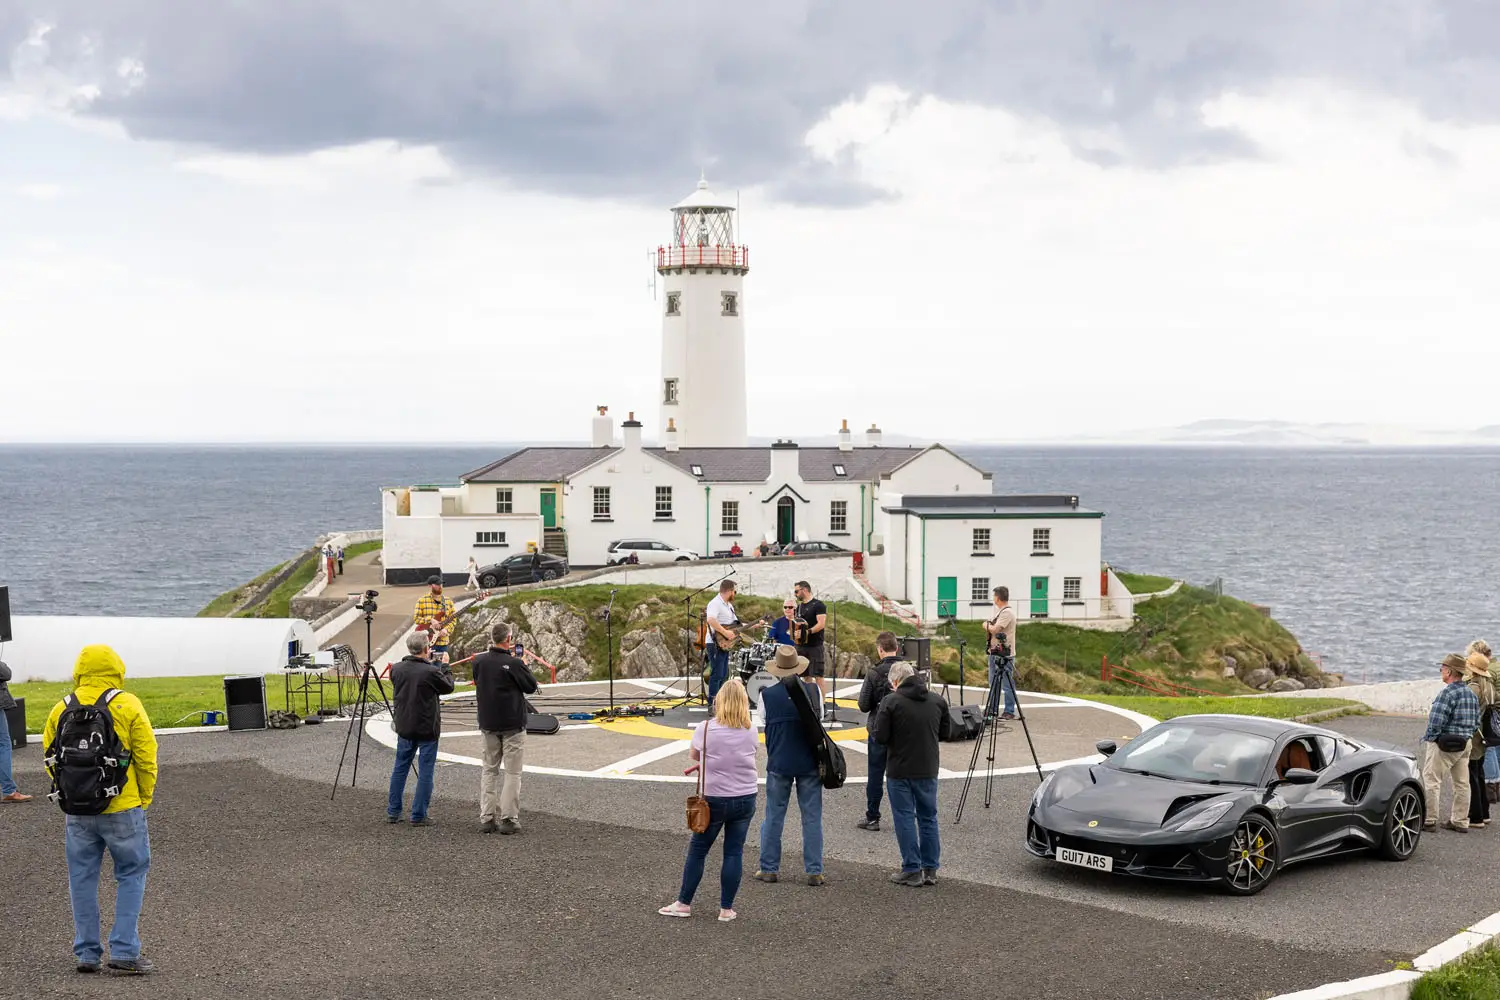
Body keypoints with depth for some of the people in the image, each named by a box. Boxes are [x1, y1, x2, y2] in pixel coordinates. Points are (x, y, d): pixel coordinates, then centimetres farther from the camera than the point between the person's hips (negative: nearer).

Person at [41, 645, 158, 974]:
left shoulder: (61, 709, 3)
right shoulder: (128, 706, -7)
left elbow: (51, 759, 7)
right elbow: (146, 757, -7)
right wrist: (145, 798, 6)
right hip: (122, 808, -3)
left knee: (82, 880, 13)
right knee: (131, 875, 7)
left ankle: (86, 953, 16)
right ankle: (124, 951, 1)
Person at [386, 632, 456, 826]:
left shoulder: (396, 670, -5)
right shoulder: (431, 672, -19)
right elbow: (448, 686, -3)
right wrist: (445, 667, 13)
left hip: (404, 726, 5)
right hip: (427, 728, -5)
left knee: (400, 768, 16)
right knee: (425, 771, 4)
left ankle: (393, 812, 20)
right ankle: (419, 815, 4)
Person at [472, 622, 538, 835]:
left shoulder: (479, 661, -3)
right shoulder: (514, 664, -18)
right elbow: (531, 686, -8)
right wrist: (523, 665, 7)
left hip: (488, 723, 5)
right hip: (512, 724, -5)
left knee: (489, 770, 13)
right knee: (512, 773, 3)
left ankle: (486, 818, 9)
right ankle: (509, 819, 1)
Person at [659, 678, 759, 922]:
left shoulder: (705, 729, -11)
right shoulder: (751, 732, -2)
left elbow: (693, 755, 4)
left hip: (714, 799, -2)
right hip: (745, 799, 2)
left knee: (697, 850, 9)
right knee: (734, 852, 7)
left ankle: (683, 903, 15)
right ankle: (726, 909, 9)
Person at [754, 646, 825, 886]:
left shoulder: (767, 695, -8)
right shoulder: (813, 690, -7)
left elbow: (762, 725, 1)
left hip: (778, 763, 0)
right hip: (809, 763, 0)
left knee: (773, 816, 10)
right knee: (812, 818, 6)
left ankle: (769, 868, 14)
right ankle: (814, 871, 6)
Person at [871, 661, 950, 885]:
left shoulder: (891, 701, -12)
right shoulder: (937, 701, 2)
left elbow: (880, 736, -15)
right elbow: (945, 733, 10)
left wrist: (872, 729, 7)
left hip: (899, 771, -4)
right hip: (928, 770, 4)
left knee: (905, 818, 3)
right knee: (928, 818, 13)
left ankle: (912, 870, 4)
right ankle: (930, 870, 16)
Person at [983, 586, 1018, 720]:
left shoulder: (1007, 613, -15)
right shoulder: (999, 612, 17)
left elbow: (995, 630, -21)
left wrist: (986, 626, -3)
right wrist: (988, 627, 4)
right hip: (994, 652, 10)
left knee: (1007, 684, -6)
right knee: (993, 683, 15)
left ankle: (1009, 711, -3)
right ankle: (991, 709, 23)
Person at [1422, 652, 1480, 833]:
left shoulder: (1447, 693, -19)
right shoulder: (1471, 693, 9)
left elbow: (1436, 721, -22)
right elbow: (1476, 721, 14)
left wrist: (1428, 737, -9)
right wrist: (1467, 734, 19)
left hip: (1444, 744, -9)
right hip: (1465, 743, 9)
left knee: (1431, 781, -2)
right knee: (1461, 783, 12)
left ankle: (1429, 820, -1)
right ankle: (1460, 821, 17)